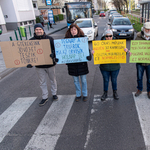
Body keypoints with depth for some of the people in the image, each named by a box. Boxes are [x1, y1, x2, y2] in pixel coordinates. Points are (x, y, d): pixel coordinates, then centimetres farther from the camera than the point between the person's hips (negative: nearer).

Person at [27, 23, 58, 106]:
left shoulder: (49, 39, -5)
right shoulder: (31, 40, -1)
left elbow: (55, 48, -7)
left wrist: (53, 54, -29)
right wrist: (29, 62, -12)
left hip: (50, 64, -1)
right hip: (39, 66, 1)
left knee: (53, 80, 15)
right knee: (42, 82, 12)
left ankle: (54, 94, 36)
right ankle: (45, 97, 27)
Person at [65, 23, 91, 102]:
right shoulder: (67, 39, 0)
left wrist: (89, 55, -23)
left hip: (82, 63, -1)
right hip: (72, 63, 2)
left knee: (83, 80, 11)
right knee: (76, 81, 14)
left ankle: (85, 95, 29)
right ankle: (78, 95, 32)